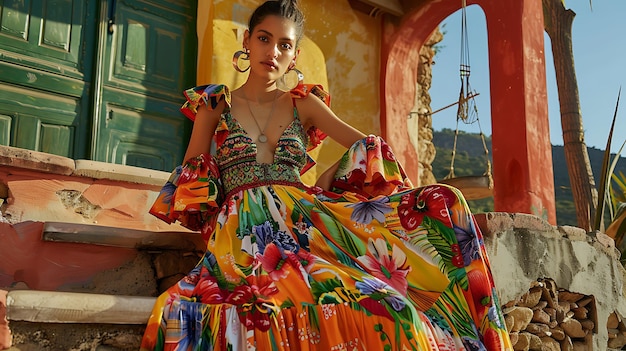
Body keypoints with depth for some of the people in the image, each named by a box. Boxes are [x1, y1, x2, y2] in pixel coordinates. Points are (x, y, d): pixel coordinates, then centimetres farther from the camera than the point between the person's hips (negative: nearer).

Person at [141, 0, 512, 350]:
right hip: (245, 230, -3)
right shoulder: (214, 105, 13)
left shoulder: (305, 104, 17)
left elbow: (368, 146, 13)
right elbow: (189, 182, 12)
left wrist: (327, 178, -3)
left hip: (302, 217, 4)